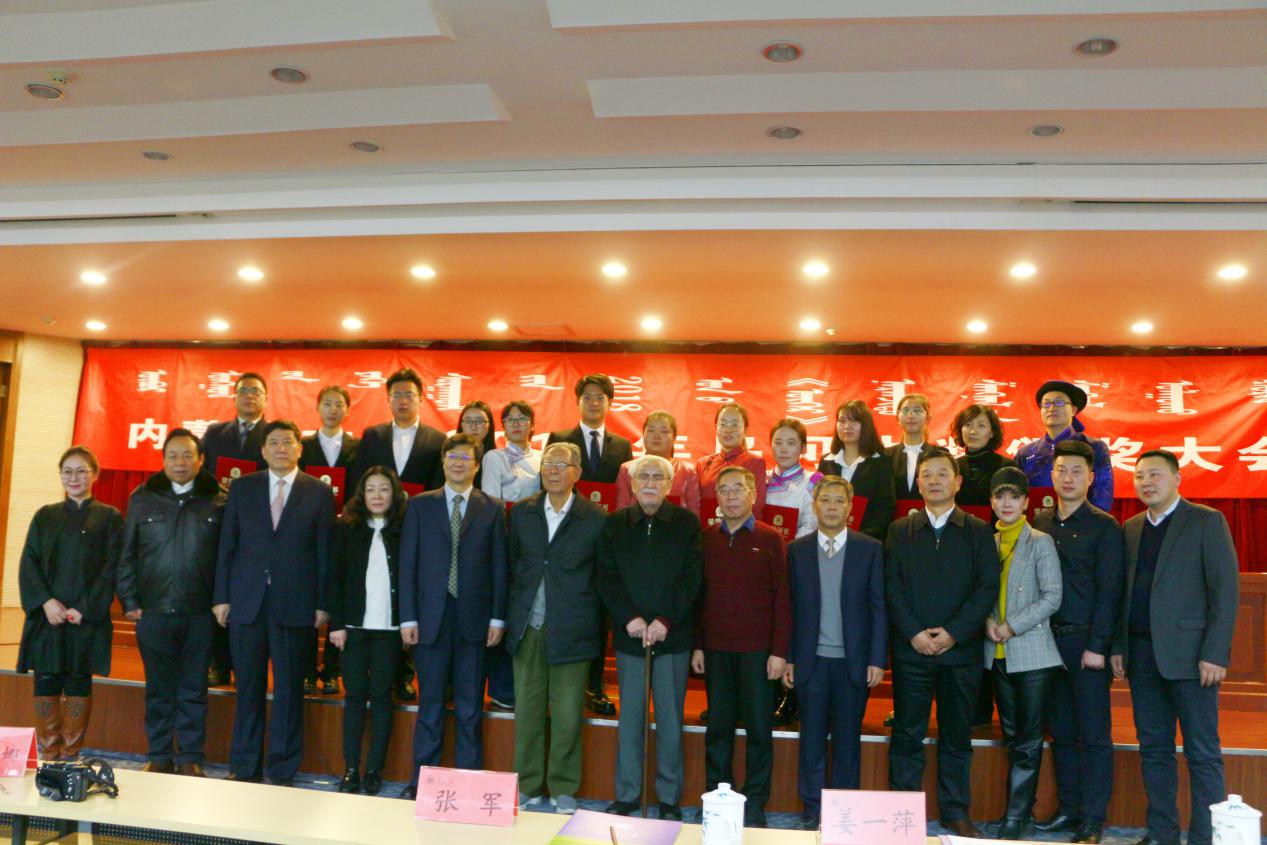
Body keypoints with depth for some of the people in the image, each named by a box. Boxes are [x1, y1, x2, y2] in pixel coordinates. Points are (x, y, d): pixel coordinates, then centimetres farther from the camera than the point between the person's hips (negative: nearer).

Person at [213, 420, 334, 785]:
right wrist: (221, 597, 2)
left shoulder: (319, 493, 2)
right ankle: (243, 767, 22)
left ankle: (282, 772, 17)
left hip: (295, 605, -2)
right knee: (248, 687, 9)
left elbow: (324, 552, 0)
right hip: (246, 601, 2)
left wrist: (323, 604, -4)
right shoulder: (242, 488, 8)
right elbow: (227, 546, 7)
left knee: (289, 690, 5)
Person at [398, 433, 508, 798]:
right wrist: (408, 617, -3)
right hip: (431, 617, 0)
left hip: (474, 618, 0)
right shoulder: (419, 505, 6)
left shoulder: (493, 509, 5)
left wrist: (498, 617, -2)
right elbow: (407, 563, 3)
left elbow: (499, 566, 3)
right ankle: (422, 779, 18)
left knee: (470, 708, 8)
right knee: (430, 705, 7)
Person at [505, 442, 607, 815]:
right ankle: (528, 786, 23)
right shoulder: (521, 513, 7)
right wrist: (512, 613, 8)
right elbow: (511, 564, 12)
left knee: (567, 713, 4)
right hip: (527, 627, 3)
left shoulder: (595, 518, -3)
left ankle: (563, 788, 20)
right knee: (527, 708, 10)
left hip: (571, 629, -3)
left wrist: (591, 620, -1)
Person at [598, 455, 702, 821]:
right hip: (629, 635, 1)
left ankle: (670, 798, 18)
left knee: (670, 719, 6)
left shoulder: (687, 523, 1)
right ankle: (626, 795, 19)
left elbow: (691, 578, -5)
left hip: (673, 636, -1)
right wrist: (629, 618, -11)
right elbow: (606, 578, 1)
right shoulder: (614, 524, 6)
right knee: (629, 717, 8)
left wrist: (665, 620, -14)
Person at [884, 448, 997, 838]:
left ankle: (956, 812, 21)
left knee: (957, 736, 10)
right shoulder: (899, 531, 8)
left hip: (961, 649, 0)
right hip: (911, 648, 0)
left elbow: (988, 587, -3)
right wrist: (913, 633, -10)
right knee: (907, 734, 4)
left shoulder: (979, 532, 6)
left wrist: (953, 632, -11)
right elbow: (892, 587, 2)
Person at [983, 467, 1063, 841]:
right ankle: (1023, 813, 22)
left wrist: (1012, 626, -14)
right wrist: (988, 621, -6)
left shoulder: (1041, 543, -4)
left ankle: (1016, 818, 5)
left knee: (1028, 740, 0)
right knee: (1012, 736, 12)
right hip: (998, 654, 5)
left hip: (1031, 654, -5)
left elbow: (1052, 597, -10)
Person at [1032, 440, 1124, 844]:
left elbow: (1110, 590, -8)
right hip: (1049, 640, 5)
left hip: (1087, 643, -5)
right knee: (1061, 732, 12)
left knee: (1094, 735, 2)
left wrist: (1097, 646, -13)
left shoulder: (1104, 527, -3)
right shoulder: (1039, 524, 10)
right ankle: (1068, 809, 22)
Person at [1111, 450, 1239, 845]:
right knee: (1153, 749, 11)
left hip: (1188, 654, -5)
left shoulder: (1206, 521, -3)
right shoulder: (1131, 528, 13)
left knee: (1202, 753, 1)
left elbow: (1225, 590, -8)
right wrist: (1118, 646, 7)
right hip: (1142, 655, 6)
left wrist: (1215, 653, -14)